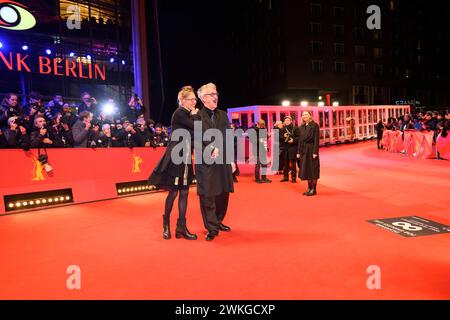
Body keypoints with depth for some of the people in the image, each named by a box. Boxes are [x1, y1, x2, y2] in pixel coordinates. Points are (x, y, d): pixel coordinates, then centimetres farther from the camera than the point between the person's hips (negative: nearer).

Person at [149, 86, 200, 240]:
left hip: (185, 157, 8)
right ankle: (166, 224, 19)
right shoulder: (179, 113, -10)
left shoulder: (187, 114, 14)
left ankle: (181, 227, 13)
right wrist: (195, 114, -4)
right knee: (173, 192, 0)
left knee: (184, 192, 7)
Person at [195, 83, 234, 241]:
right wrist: (209, 152, -16)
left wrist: (231, 158, 1)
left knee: (223, 193, 10)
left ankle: (218, 221, 29)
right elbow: (195, 141, -7)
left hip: (223, 161, 5)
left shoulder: (223, 115, 13)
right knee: (207, 195, -2)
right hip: (205, 163, -5)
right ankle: (212, 228, 8)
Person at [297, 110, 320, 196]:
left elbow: (316, 139, -12)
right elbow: (300, 140, 12)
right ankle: (309, 188, 19)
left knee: (312, 169, -1)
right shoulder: (301, 127, 11)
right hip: (303, 150, 6)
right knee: (306, 169, 9)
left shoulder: (314, 125, -7)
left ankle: (314, 189, 7)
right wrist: (299, 152, 7)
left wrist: (315, 152, -18)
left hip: (311, 149, -6)